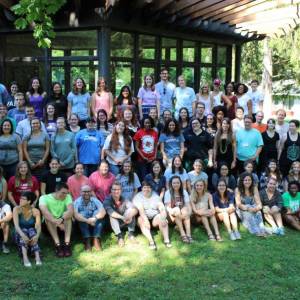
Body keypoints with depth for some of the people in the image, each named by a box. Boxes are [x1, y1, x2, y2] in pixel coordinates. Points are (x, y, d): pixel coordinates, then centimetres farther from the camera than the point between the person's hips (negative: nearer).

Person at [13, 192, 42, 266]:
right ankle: (25, 257, -49)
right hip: (20, 234, 0)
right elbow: (16, 225, -25)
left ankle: (37, 256, -48)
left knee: (32, 231, -32)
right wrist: (23, 235, -44)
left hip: (32, 232, 0)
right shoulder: (16, 209, -12)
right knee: (23, 232, -32)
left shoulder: (36, 211, -10)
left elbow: (38, 226, -22)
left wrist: (37, 235, -44)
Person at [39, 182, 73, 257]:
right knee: (48, 217, -31)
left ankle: (67, 244, -32)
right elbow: (44, 211, -33)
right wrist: (57, 222, -44)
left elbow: (71, 210, -25)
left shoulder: (67, 197, -5)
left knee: (68, 215, -26)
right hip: (49, 224, -1)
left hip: (63, 224, 1)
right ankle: (57, 245, -35)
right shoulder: (44, 198, -12)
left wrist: (61, 219, -43)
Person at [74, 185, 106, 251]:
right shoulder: (77, 201, -9)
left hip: (95, 224, 1)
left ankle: (96, 239, -32)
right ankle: (87, 241, -35)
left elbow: (103, 211, -22)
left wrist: (95, 218, -40)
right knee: (82, 214, -30)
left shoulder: (95, 200, -6)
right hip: (83, 224, -1)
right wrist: (87, 220, -41)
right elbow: (76, 214, -27)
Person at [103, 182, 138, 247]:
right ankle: (120, 236, -33)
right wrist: (122, 217, -47)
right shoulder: (107, 200, -16)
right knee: (112, 216, -31)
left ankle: (131, 234, -22)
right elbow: (110, 212, -34)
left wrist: (130, 216, -42)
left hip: (124, 222, 2)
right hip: (113, 224, -2)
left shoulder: (124, 200, -8)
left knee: (131, 210, -21)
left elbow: (135, 209, -20)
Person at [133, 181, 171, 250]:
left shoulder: (155, 196, 6)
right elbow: (141, 210, -18)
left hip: (155, 217, 2)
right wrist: (146, 220, -35)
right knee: (141, 220, -33)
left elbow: (162, 209, -6)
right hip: (144, 217, -2)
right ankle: (151, 241, -42)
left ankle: (166, 240, -33)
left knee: (162, 219, -26)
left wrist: (163, 218, -26)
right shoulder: (138, 197, -3)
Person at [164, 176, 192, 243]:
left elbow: (188, 205, -6)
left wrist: (188, 213, -26)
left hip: (183, 214, 2)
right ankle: (182, 234, -36)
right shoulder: (168, 193, -4)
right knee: (177, 209, -33)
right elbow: (167, 207, -13)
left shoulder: (184, 192, 3)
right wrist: (171, 216, -29)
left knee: (185, 209, -31)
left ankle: (188, 234, -39)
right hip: (173, 213, -2)